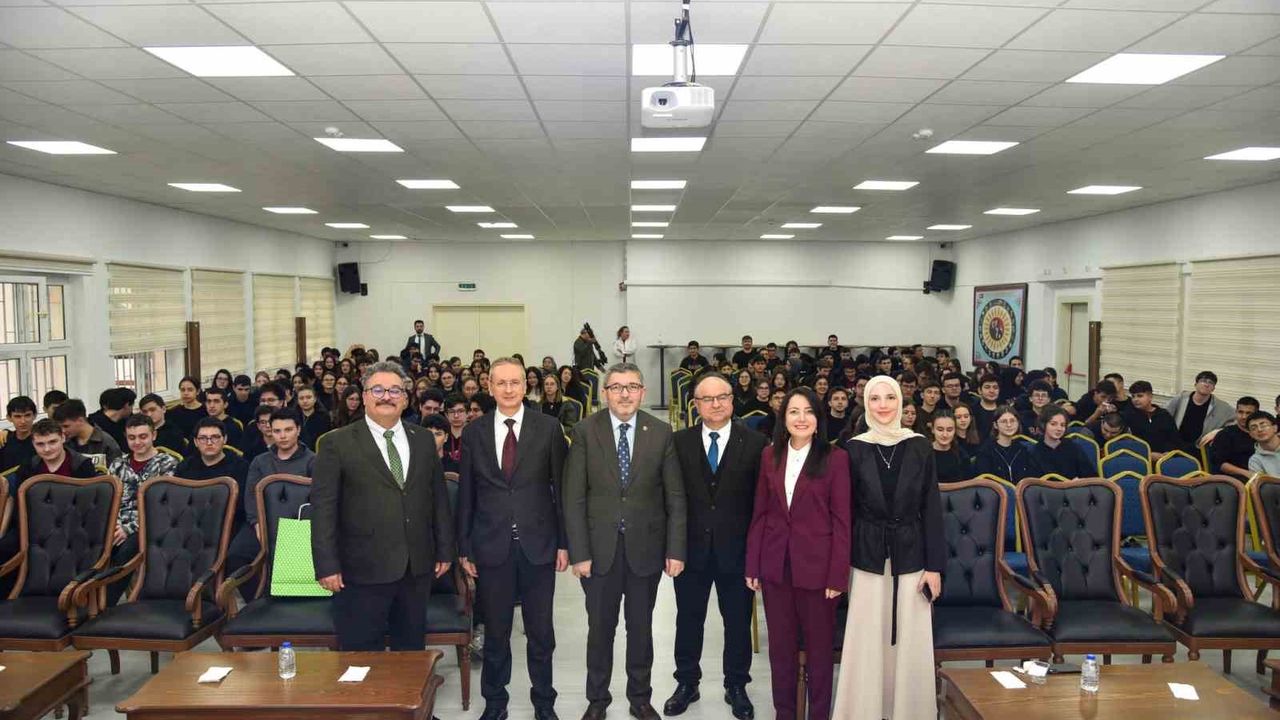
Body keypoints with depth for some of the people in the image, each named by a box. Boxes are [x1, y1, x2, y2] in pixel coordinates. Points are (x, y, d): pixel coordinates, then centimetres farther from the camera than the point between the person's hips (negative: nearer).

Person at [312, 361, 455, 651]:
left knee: (412, 649, 15)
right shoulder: (338, 443, -4)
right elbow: (323, 507, -7)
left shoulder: (424, 439, 8)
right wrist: (327, 565, -11)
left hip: (417, 568, 4)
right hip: (362, 570, -4)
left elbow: (438, 497, 11)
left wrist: (445, 550, 9)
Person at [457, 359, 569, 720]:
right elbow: (466, 495, 4)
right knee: (495, 632, 13)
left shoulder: (548, 428, -3)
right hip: (491, 546, 1)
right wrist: (464, 548, 3)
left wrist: (564, 542, -2)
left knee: (541, 632, 11)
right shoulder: (473, 432, 2)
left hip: (538, 544, -1)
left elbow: (561, 487, -1)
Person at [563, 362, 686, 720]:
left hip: (645, 547, 1)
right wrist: (579, 552, -9)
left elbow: (675, 496, 0)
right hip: (600, 547, -1)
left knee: (641, 627, 15)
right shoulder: (585, 431, -6)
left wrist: (676, 549, -4)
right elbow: (574, 498, -5)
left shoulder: (661, 432, -3)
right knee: (600, 627, 12)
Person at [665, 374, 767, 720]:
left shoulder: (755, 443, -5)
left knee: (738, 622, 13)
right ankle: (687, 683, 32)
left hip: (736, 549, -1)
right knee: (688, 619, 14)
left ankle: (736, 686, 32)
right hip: (692, 548, 1)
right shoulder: (679, 442, -1)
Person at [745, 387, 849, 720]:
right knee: (780, 645, 14)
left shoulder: (835, 458, -7)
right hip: (775, 564, 3)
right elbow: (759, 513, 5)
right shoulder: (770, 455, 3)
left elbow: (841, 519, -7)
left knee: (819, 645, 11)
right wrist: (752, 565, 2)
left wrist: (837, 574, -11)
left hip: (816, 566, -3)